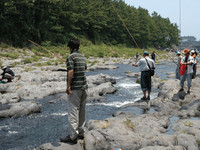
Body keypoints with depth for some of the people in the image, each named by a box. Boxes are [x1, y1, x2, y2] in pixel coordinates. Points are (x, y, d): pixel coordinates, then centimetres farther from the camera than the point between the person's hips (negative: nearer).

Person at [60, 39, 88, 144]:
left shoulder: (71, 57, -9)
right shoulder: (82, 57, 13)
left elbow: (71, 71, -20)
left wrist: (68, 86, -18)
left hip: (74, 88, -7)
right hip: (84, 86, 8)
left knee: (73, 111, -5)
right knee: (82, 110, 13)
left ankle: (72, 136, -5)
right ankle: (81, 133, 21)